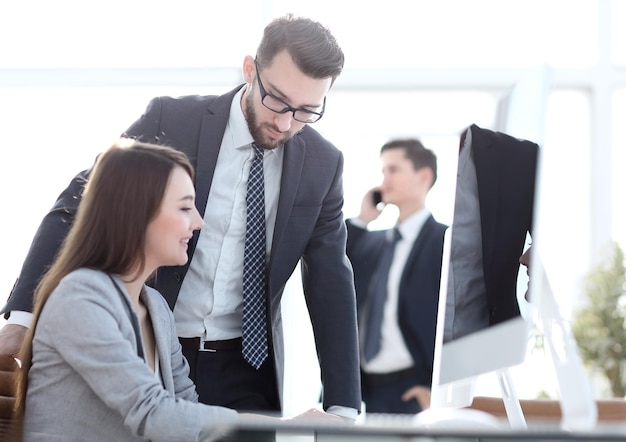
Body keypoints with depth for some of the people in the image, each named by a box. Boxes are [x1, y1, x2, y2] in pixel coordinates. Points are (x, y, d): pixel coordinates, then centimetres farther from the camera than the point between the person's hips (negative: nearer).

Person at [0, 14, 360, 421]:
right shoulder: (171, 121, -11)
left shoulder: (323, 163, -2)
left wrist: (343, 408, -4)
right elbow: (81, 205, -9)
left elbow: (331, 284, 2)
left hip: (247, 372, 2)